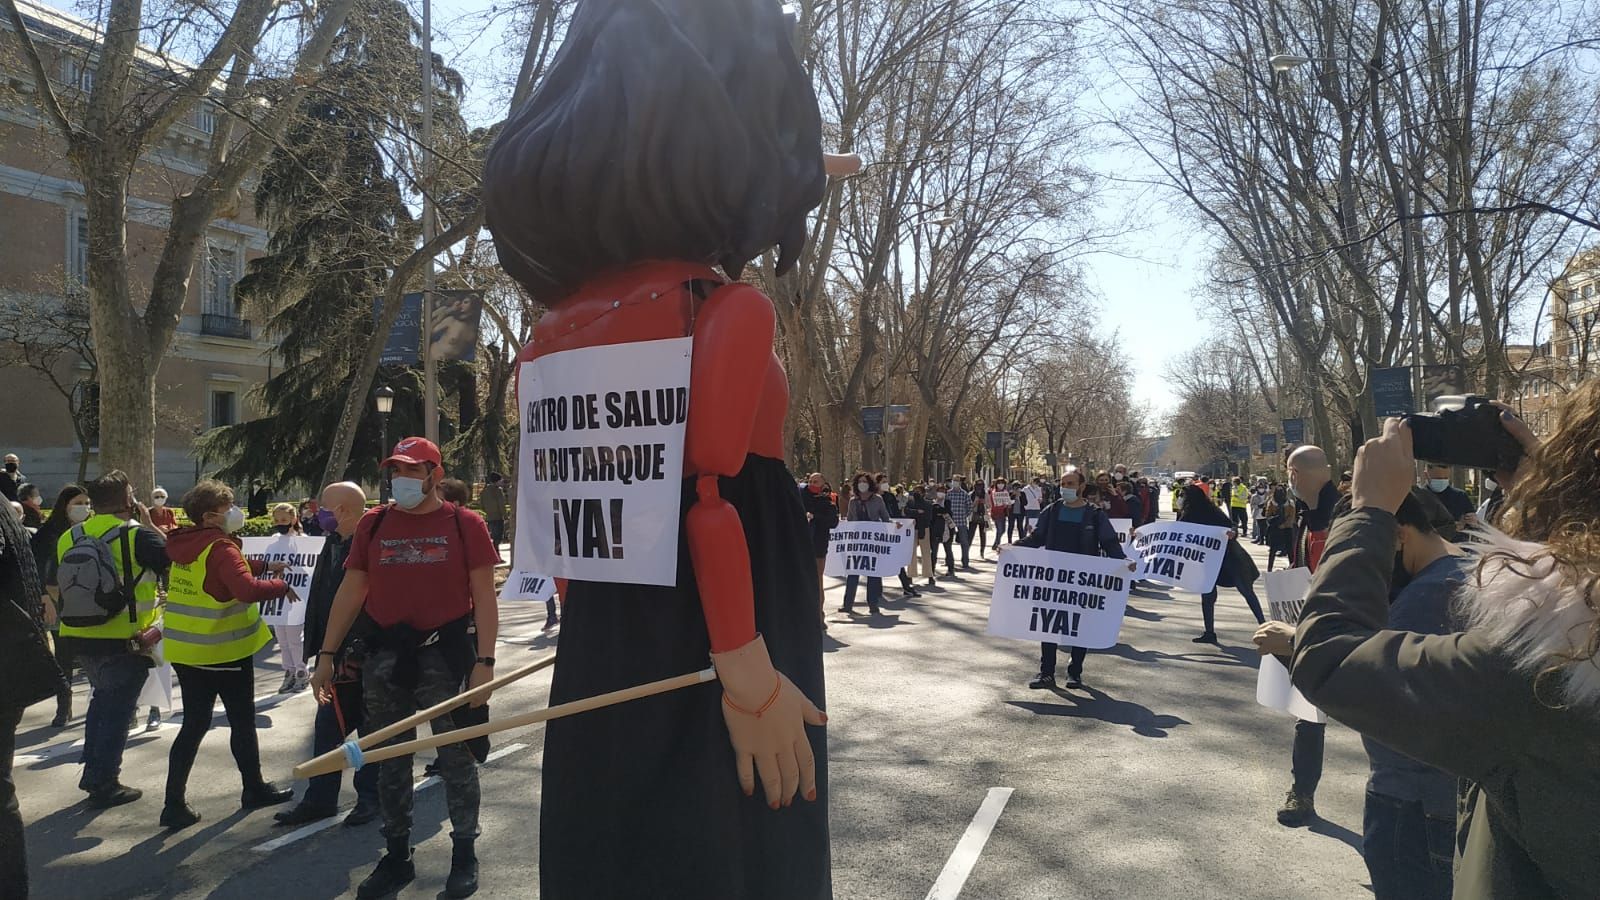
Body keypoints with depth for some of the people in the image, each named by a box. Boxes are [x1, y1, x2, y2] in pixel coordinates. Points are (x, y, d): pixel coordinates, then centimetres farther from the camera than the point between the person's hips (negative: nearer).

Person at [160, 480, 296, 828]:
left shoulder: (184, 545, 7)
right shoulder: (220, 547, -19)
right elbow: (248, 589, -33)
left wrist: (264, 566, 19)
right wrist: (281, 587, -17)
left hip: (185, 650, 7)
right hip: (223, 650, -7)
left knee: (194, 724, 11)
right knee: (243, 721, 9)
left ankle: (175, 802, 7)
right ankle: (254, 789, 23)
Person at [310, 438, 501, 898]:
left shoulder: (465, 524, -3)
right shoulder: (373, 525, 7)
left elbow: (483, 597, -5)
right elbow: (350, 593, 10)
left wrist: (484, 661, -12)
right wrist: (326, 655, 5)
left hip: (445, 653, -3)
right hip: (385, 655, 4)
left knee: (455, 757, 5)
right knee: (390, 760, 12)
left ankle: (464, 852, 22)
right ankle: (397, 856, 27)